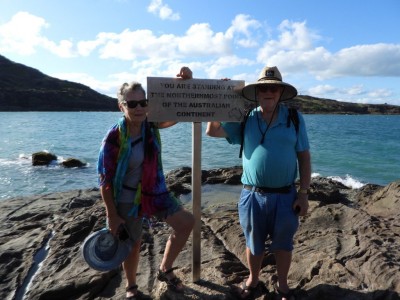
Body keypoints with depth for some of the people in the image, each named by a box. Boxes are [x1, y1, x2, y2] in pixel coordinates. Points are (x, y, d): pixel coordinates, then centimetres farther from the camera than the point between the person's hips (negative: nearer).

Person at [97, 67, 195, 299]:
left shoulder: (152, 124, -9)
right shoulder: (114, 138, -22)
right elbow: (105, 180, -16)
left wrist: (186, 82, -23)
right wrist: (112, 215, -12)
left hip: (156, 192, 5)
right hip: (128, 200, -4)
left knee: (186, 222, -1)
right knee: (134, 244, 13)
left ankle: (165, 271, 21)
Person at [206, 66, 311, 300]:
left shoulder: (295, 119, -1)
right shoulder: (244, 119, 1)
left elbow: (304, 157, 0)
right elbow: (212, 130, -3)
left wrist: (303, 193, -4)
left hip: (285, 195, 0)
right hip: (253, 195, 1)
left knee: (283, 244, 17)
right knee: (254, 243, 18)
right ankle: (253, 280, 43)